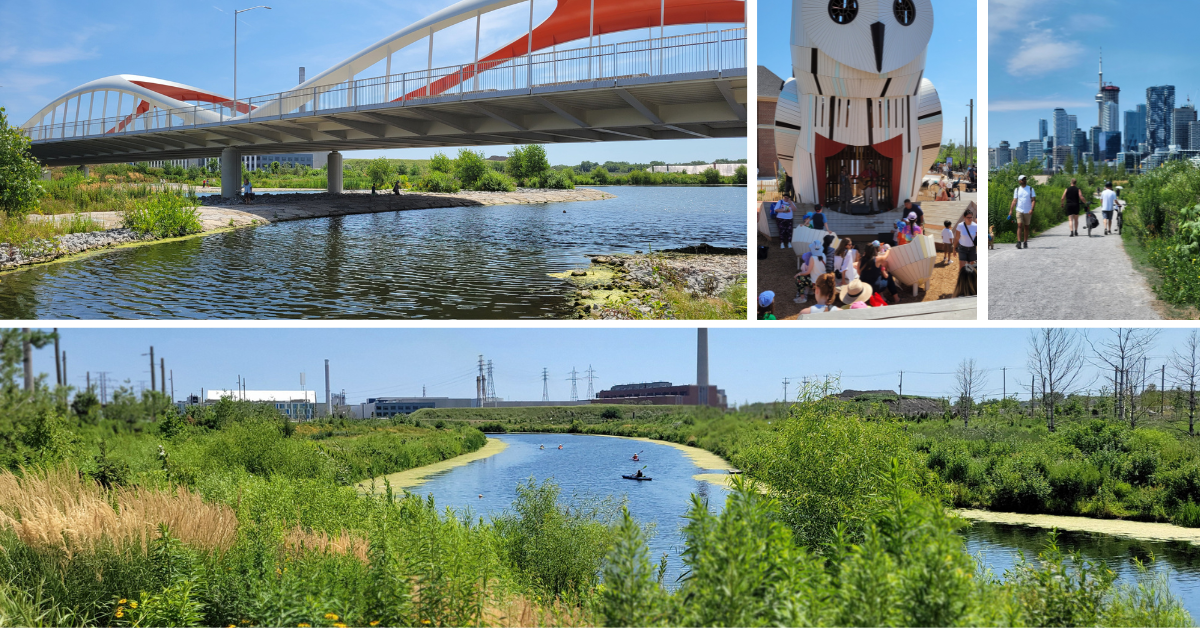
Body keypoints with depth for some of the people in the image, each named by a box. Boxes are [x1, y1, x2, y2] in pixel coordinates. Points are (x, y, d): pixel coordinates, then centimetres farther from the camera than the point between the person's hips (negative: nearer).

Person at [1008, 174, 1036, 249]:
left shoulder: (1030, 189, 3)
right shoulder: (1017, 190, 7)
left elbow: (1033, 200, -1)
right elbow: (1014, 201, 7)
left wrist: (1032, 209, -16)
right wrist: (1011, 210, -2)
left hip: (1028, 211, 0)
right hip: (1019, 211, 0)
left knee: (1026, 227, 8)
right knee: (1019, 226, -13)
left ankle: (1025, 242, 16)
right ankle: (1019, 242, -18)